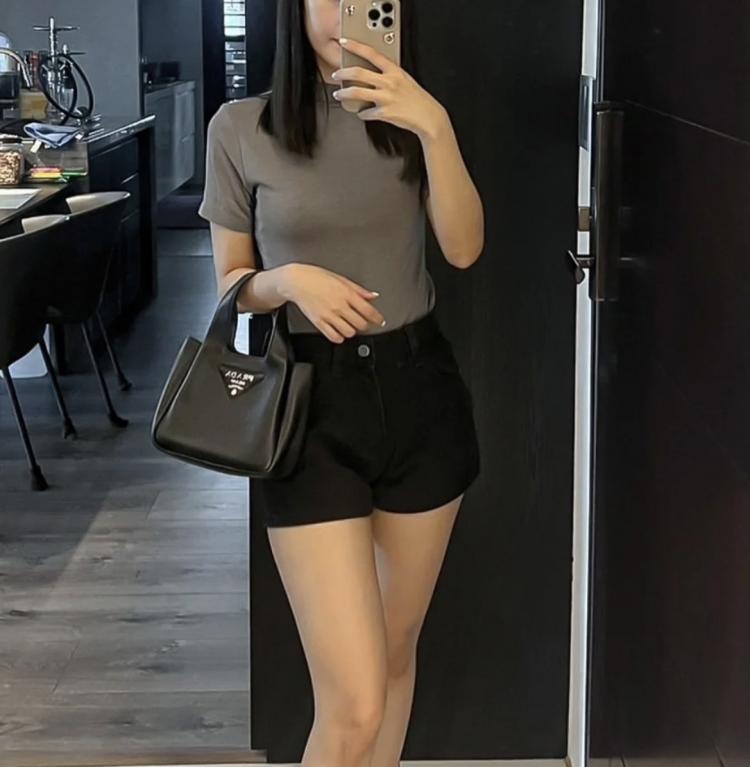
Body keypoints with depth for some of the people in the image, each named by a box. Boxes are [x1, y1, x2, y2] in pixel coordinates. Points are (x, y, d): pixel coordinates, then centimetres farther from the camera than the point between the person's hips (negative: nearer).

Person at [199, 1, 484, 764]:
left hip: (420, 390, 4)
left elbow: (464, 248, -9)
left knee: (397, 650, 15)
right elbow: (230, 285, 3)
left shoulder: (411, 116, 4)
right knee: (352, 704, -9)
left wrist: (435, 128, -21)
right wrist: (290, 279, -18)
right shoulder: (242, 128, -5)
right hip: (313, 401, -3)